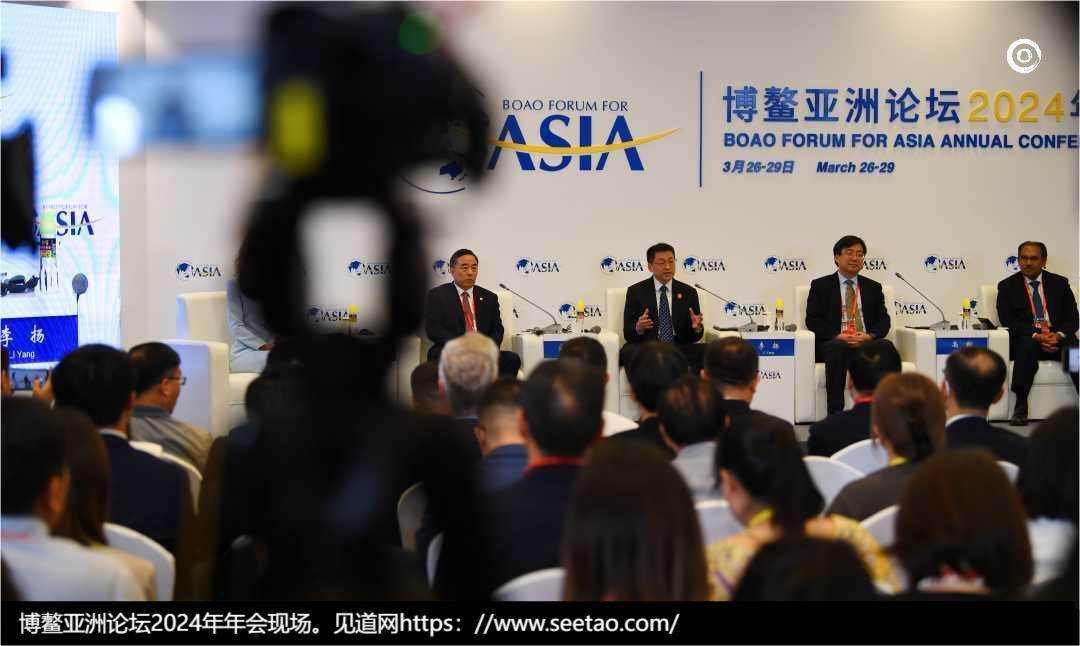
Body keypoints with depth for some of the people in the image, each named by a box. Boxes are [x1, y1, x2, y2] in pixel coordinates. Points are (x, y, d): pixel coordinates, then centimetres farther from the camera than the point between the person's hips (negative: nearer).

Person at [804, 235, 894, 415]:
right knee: (837, 348, -38)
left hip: (867, 342, 2)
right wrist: (838, 336, -14)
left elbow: (884, 320, 13)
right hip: (833, 342, -2)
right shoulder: (820, 286, 14)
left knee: (886, 346, -32)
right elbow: (812, 320, 3)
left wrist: (869, 335, -10)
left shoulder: (873, 287, 23)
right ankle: (835, 414, -40)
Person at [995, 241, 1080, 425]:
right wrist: (1036, 335, -17)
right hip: (1026, 339, -1)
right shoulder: (1007, 286, 10)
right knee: (1028, 345, -36)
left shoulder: (1059, 283, 15)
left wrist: (1059, 335, -14)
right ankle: (1020, 407, -38)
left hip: (1058, 339, 2)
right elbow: (1007, 321, -2)